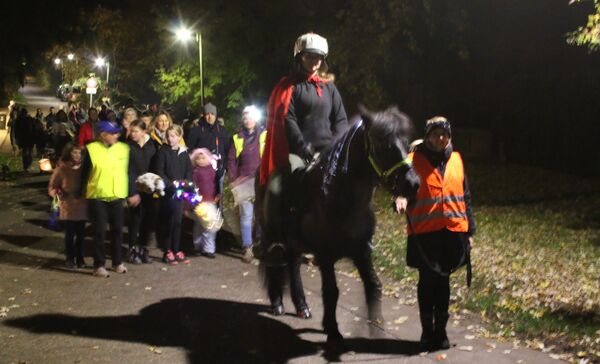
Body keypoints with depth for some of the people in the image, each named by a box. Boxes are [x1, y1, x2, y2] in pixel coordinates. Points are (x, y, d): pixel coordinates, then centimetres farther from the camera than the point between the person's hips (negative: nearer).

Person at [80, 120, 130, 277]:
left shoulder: (124, 148, 1)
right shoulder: (91, 149, -9)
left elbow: (129, 171, 8)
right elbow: (84, 174, -3)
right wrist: (83, 193, -1)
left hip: (117, 197, 3)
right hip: (97, 198, -3)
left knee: (117, 231, 12)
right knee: (99, 232, 3)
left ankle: (117, 262, 26)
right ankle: (99, 265, 13)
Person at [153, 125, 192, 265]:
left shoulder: (184, 152, 8)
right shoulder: (163, 151, -3)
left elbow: (189, 171, 9)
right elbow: (159, 172, -7)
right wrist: (171, 184, -16)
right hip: (168, 191, -4)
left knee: (177, 221, 7)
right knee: (168, 221, -1)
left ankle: (176, 250, 14)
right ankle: (167, 252, 6)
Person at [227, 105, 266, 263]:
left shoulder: (265, 135, 2)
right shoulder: (237, 138, 8)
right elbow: (231, 160, 9)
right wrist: (233, 179, 1)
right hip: (243, 182, 1)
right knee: (246, 215, -1)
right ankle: (247, 248, 1)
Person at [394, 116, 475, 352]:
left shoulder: (456, 159, 10)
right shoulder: (415, 160, -3)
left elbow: (464, 197, 15)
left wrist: (469, 230, 14)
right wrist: (401, 199, -34)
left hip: (453, 231, 3)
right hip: (424, 232, -3)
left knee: (443, 281, 11)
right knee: (427, 282, 5)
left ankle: (441, 331, 23)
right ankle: (427, 332, 18)